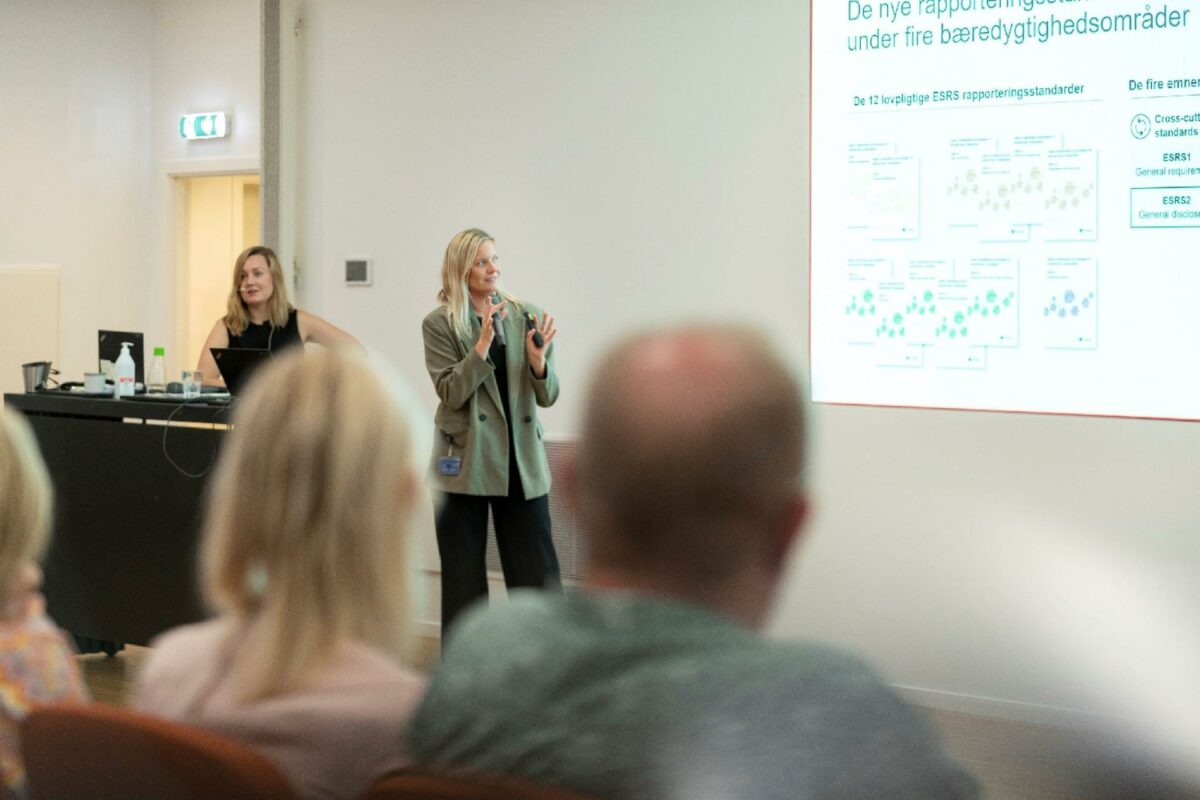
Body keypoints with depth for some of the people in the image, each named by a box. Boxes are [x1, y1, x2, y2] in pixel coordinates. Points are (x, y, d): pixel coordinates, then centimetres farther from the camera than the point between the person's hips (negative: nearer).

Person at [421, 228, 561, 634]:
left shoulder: (527, 317, 5)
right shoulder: (440, 323, -1)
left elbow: (547, 397, 4)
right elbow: (452, 393, -11)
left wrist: (538, 360, -16)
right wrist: (482, 345, -20)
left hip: (522, 462, 2)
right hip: (465, 462, -2)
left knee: (538, 577, 2)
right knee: (463, 581, 6)